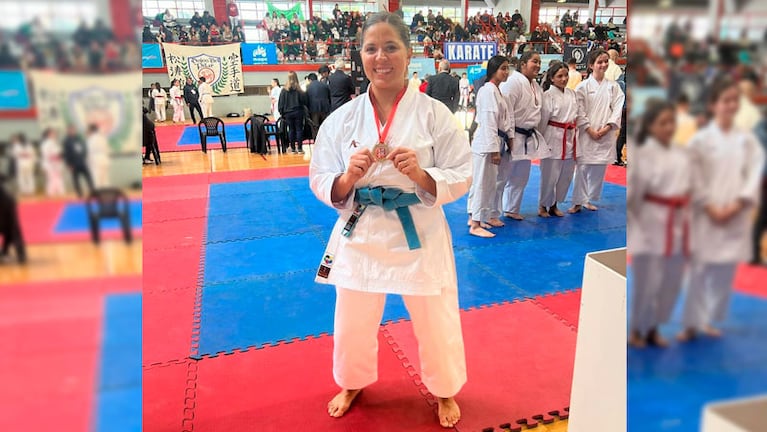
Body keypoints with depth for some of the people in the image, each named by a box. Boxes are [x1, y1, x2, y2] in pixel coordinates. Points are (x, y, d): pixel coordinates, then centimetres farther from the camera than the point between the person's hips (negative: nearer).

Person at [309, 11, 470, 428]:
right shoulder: (341, 119, -3)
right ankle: (352, 384, 51)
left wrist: (420, 174, -24)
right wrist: (348, 178, -21)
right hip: (360, 235, 2)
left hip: (418, 235, -1)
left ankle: (444, 391, 46)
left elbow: (460, 178, -6)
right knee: (352, 325, 19)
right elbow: (320, 183, 0)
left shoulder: (435, 114, -8)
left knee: (436, 325, 15)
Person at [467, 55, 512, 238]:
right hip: (486, 143, -10)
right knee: (482, 182, -6)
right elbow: (489, 121, -20)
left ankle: (476, 217, 26)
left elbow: (504, 119, 21)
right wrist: (494, 149, -22)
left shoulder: (496, 91, 17)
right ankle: (475, 225, 0)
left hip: (495, 141, 10)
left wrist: (509, 137, 12)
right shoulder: (488, 90, -14)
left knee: (490, 182, 15)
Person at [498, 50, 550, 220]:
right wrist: (509, 136, -23)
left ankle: (511, 209, 30)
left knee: (520, 177, 17)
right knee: (501, 176, -6)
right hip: (512, 137, -9)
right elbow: (506, 110, -21)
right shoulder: (513, 82, -15)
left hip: (528, 138, 10)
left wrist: (536, 135, 16)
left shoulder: (536, 86, 15)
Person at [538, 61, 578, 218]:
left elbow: (576, 115, 18)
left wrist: (574, 134, 14)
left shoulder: (572, 93, 10)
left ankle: (554, 205, 25)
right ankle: (543, 205, 15)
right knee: (550, 175, -3)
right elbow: (543, 120, -6)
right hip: (554, 139, -6)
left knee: (566, 175, 10)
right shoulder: (548, 95, -10)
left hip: (570, 138, 7)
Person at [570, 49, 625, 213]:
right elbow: (579, 112, -5)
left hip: (606, 135, 3)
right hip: (587, 134, -3)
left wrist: (606, 128, -9)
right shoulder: (583, 87, -1)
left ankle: (589, 199, 23)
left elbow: (617, 109, 3)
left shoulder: (613, 86, 8)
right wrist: (590, 130, -12)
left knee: (599, 169, 8)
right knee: (582, 167, -4)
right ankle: (578, 202, 6)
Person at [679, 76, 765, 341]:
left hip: (735, 217, 3)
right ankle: (692, 323, 11)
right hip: (705, 215, -3)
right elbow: (696, 179, -6)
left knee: (725, 272, 11)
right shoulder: (700, 140, -3)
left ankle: (710, 319, 27)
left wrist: (735, 206, -9)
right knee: (699, 269, -1)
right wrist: (710, 208, -13)